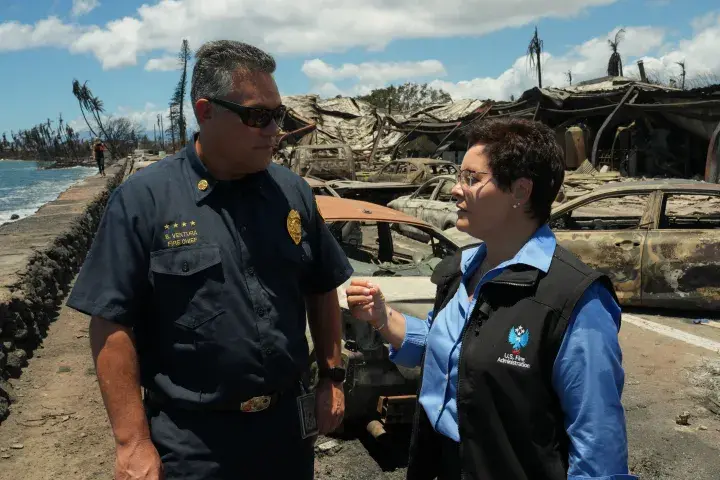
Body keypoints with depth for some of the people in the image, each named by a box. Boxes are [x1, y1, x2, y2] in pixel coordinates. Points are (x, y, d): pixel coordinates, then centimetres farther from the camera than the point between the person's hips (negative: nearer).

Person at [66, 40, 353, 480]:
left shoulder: (294, 191, 0)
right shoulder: (143, 199, -12)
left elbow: (321, 291, 10)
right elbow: (112, 323, -12)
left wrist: (332, 377, 8)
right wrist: (133, 443, -13)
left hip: (288, 425, 4)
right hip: (190, 439, -3)